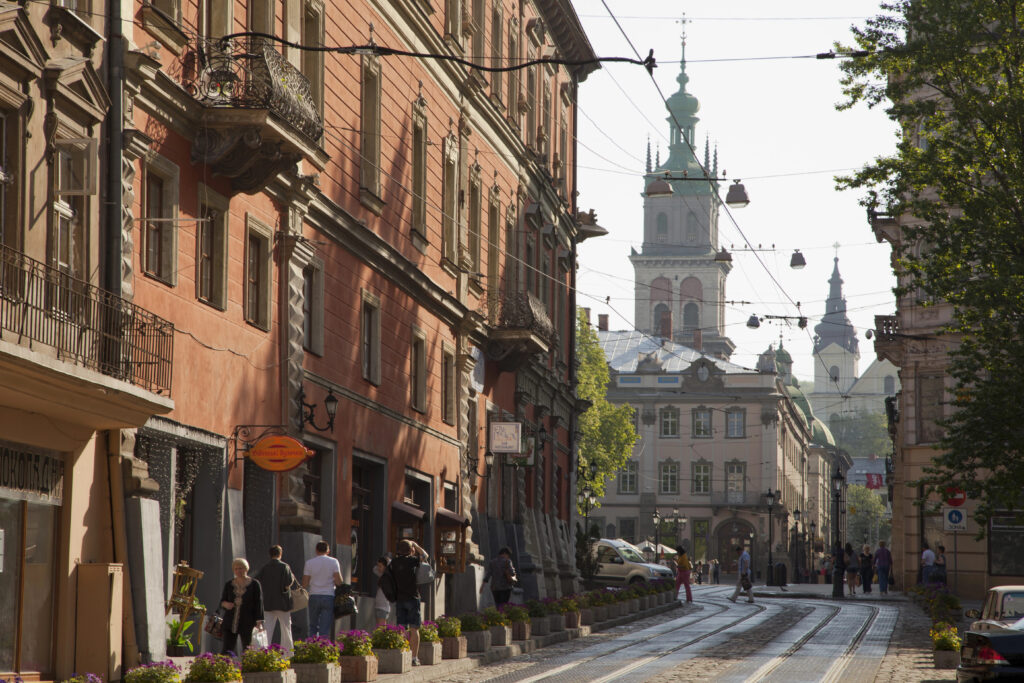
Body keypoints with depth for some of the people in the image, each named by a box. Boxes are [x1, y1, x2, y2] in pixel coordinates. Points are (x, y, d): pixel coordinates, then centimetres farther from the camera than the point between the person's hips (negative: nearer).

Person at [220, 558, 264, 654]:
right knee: (227, 650, -7)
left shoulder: (254, 584, 3)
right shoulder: (229, 585, 12)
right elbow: (222, 601, 18)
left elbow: (259, 603, -1)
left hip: (247, 624, -2)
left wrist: (259, 621, -10)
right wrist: (225, 604, -7)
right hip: (230, 623, 2)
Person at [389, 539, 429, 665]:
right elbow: (425, 556, 10)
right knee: (414, 629, 0)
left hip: (399, 599, 4)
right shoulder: (412, 560, -7)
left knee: (402, 629, 5)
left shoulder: (394, 562, 3)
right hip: (412, 598, -4)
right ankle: (414, 658, -3)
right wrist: (416, 545, 19)